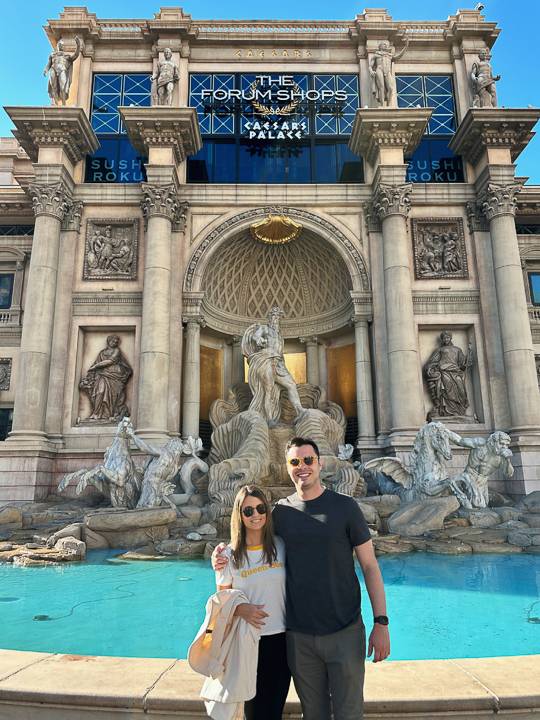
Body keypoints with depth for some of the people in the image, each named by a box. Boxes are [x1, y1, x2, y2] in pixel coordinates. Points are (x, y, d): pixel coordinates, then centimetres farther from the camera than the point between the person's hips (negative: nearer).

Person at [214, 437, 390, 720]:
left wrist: (381, 623, -8)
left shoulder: (345, 507, -5)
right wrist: (222, 557, -6)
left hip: (345, 632, -2)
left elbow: (370, 566, -3)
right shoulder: (280, 512, 1)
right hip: (298, 636, 2)